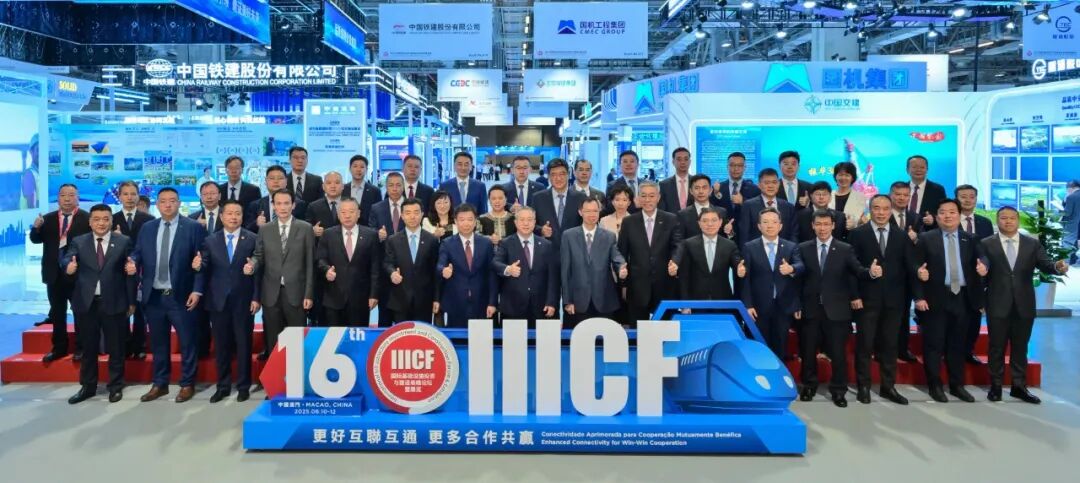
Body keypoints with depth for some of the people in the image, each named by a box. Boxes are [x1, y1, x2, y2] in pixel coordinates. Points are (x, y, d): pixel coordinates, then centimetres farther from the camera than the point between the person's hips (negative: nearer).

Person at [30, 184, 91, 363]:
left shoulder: (87, 218, -7)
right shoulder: (47, 219, 7)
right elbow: (35, 240, 0)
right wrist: (36, 227, -19)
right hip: (54, 274, 5)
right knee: (57, 313, 12)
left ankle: (80, 348, 16)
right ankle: (59, 348, 22)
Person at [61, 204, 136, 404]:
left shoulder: (123, 242, 2)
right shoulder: (78, 242, 7)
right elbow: (67, 258, -11)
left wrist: (131, 301, -1)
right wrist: (68, 265, -36)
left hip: (114, 303, -2)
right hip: (86, 303, 2)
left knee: (115, 348, 7)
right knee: (88, 348, 12)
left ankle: (116, 386, 20)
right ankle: (88, 386, 25)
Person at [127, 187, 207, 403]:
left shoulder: (194, 227, -3)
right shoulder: (147, 228, 11)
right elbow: (138, 253, 11)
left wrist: (197, 290, -13)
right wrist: (133, 263, -14)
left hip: (181, 296, -4)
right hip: (153, 296, 4)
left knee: (187, 342, 3)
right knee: (158, 343, 13)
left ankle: (187, 385, 16)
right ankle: (159, 384, 25)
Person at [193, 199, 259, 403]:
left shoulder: (252, 239, -1)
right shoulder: (210, 240, 7)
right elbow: (206, 269, 2)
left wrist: (256, 298, -9)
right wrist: (198, 266, -22)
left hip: (243, 300, -2)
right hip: (218, 301, 2)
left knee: (243, 344, 6)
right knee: (221, 345, 10)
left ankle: (243, 386, 17)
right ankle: (223, 386, 21)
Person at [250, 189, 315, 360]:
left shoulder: (305, 228, -1)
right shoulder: (265, 230, 7)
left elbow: (310, 263, -2)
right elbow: (259, 256, 10)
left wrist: (309, 294, -5)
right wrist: (252, 263, -15)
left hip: (295, 292, -2)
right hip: (271, 293, 2)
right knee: (273, 341, 10)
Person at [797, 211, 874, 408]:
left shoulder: (845, 249, 1)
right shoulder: (803, 249, 4)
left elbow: (857, 272, -10)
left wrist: (871, 272, -33)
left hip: (836, 309, -1)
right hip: (810, 308, 1)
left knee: (838, 351, 4)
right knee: (808, 350, 11)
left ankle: (838, 390, 17)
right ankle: (809, 385, 28)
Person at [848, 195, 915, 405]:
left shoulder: (902, 236, 8)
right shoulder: (858, 234, -1)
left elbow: (910, 266, 2)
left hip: (894, 299, 3)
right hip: (867, 298, -3)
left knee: (890, 345, 10)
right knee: (864, 344, 4)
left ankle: (888, 386, 20)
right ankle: (863, 386, 14)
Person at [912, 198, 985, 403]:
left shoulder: (969, 240, 10)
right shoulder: (926, 238, 0)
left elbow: (977, 265, 8)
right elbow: (917, 270, -4)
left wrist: (982, 268, -16)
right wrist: (919, 296, -11)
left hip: (962, 298, 3)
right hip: (936, 298, -3)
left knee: (958, 344, 11)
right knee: (934, 344, 2)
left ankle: (957, 385, 21)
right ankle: (935, 385, 11)